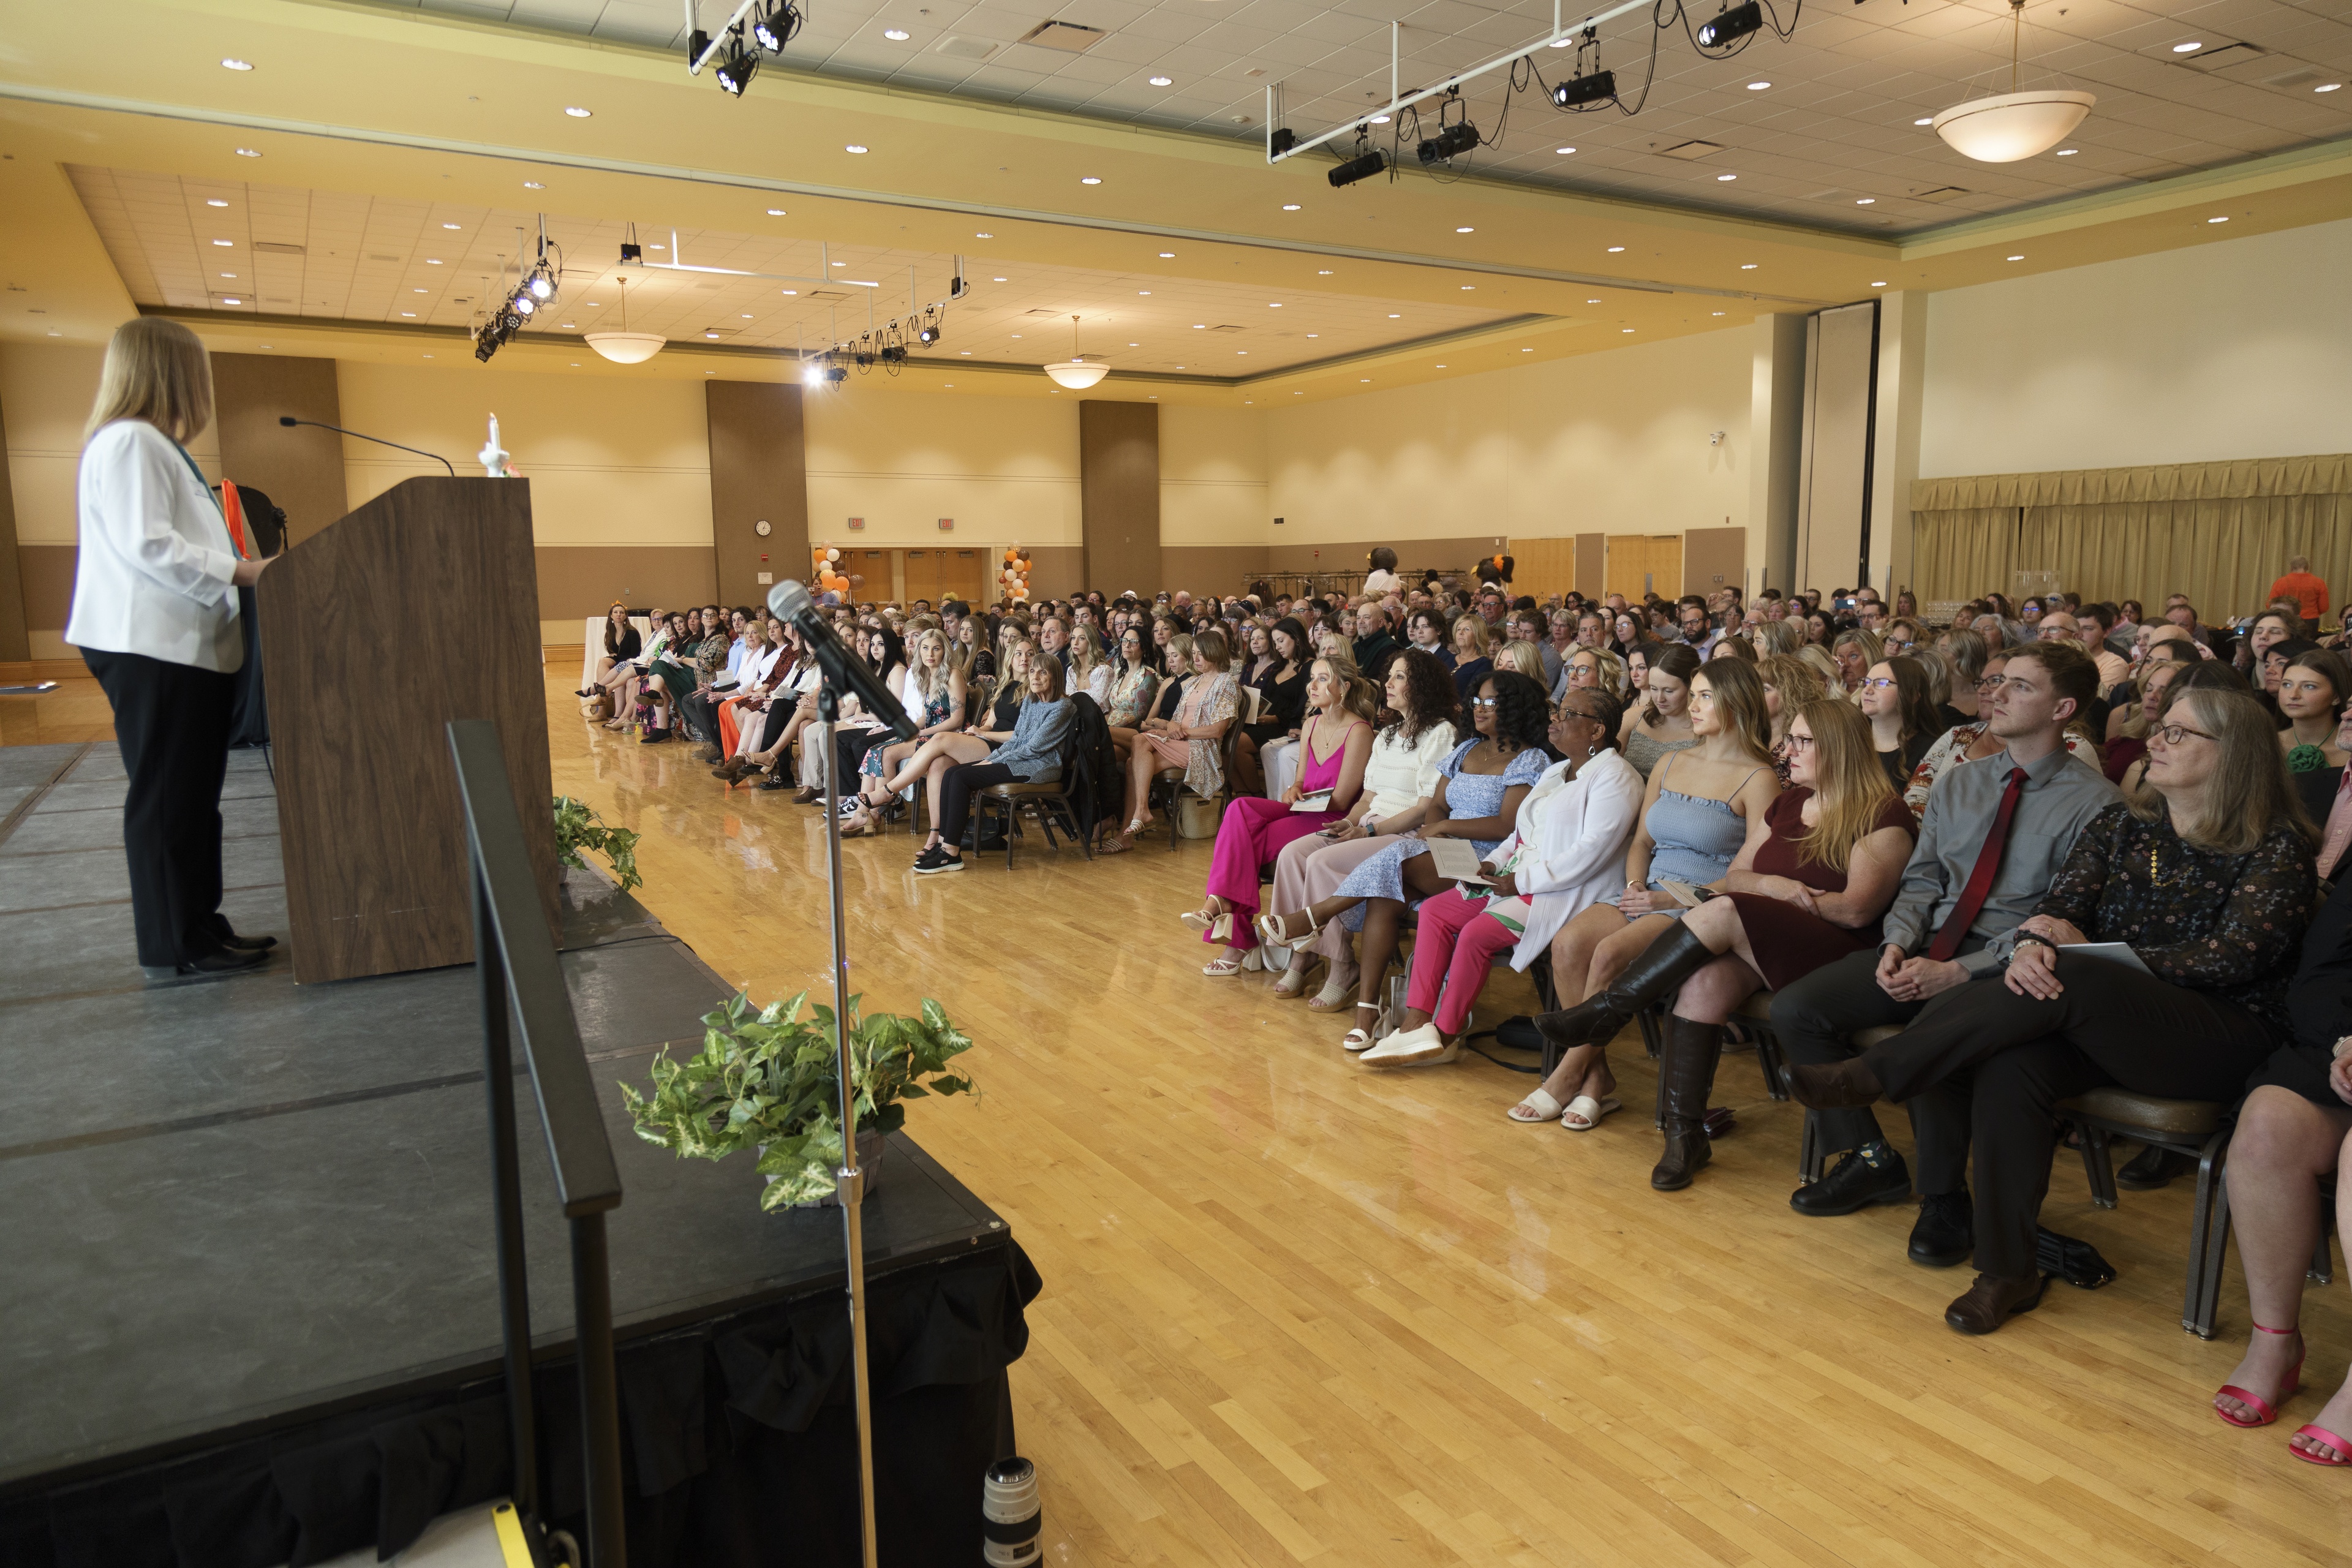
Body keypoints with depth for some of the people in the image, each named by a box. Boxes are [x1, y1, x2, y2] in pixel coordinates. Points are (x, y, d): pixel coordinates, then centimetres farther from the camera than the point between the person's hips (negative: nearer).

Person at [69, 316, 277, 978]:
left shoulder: (150, 444, 21)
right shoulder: (130, 442, -12)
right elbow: (146, 546, -21)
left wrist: (239, 567, 17)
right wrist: (243, 571, -18)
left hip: (186, 646, 11)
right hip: (153, 649, -11)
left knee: (192, 794, 14)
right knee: (166, 795, -5)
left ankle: (199, 925, 22)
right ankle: (173, 947, 1)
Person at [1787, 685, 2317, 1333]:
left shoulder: (2275, 846, -1)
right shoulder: (2122, 824, 14)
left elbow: (2236, 957, -12)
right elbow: (2059, 905, 4)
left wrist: (2082, 955, -15)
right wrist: (2029, 947, -21)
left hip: (2225, 1033, -4)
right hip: (2098, 1024, 4)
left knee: (2067, 981, -34)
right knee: (2008, 1069, -30)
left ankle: (1871, 1075, -25)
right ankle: (2007, 1273, -21)